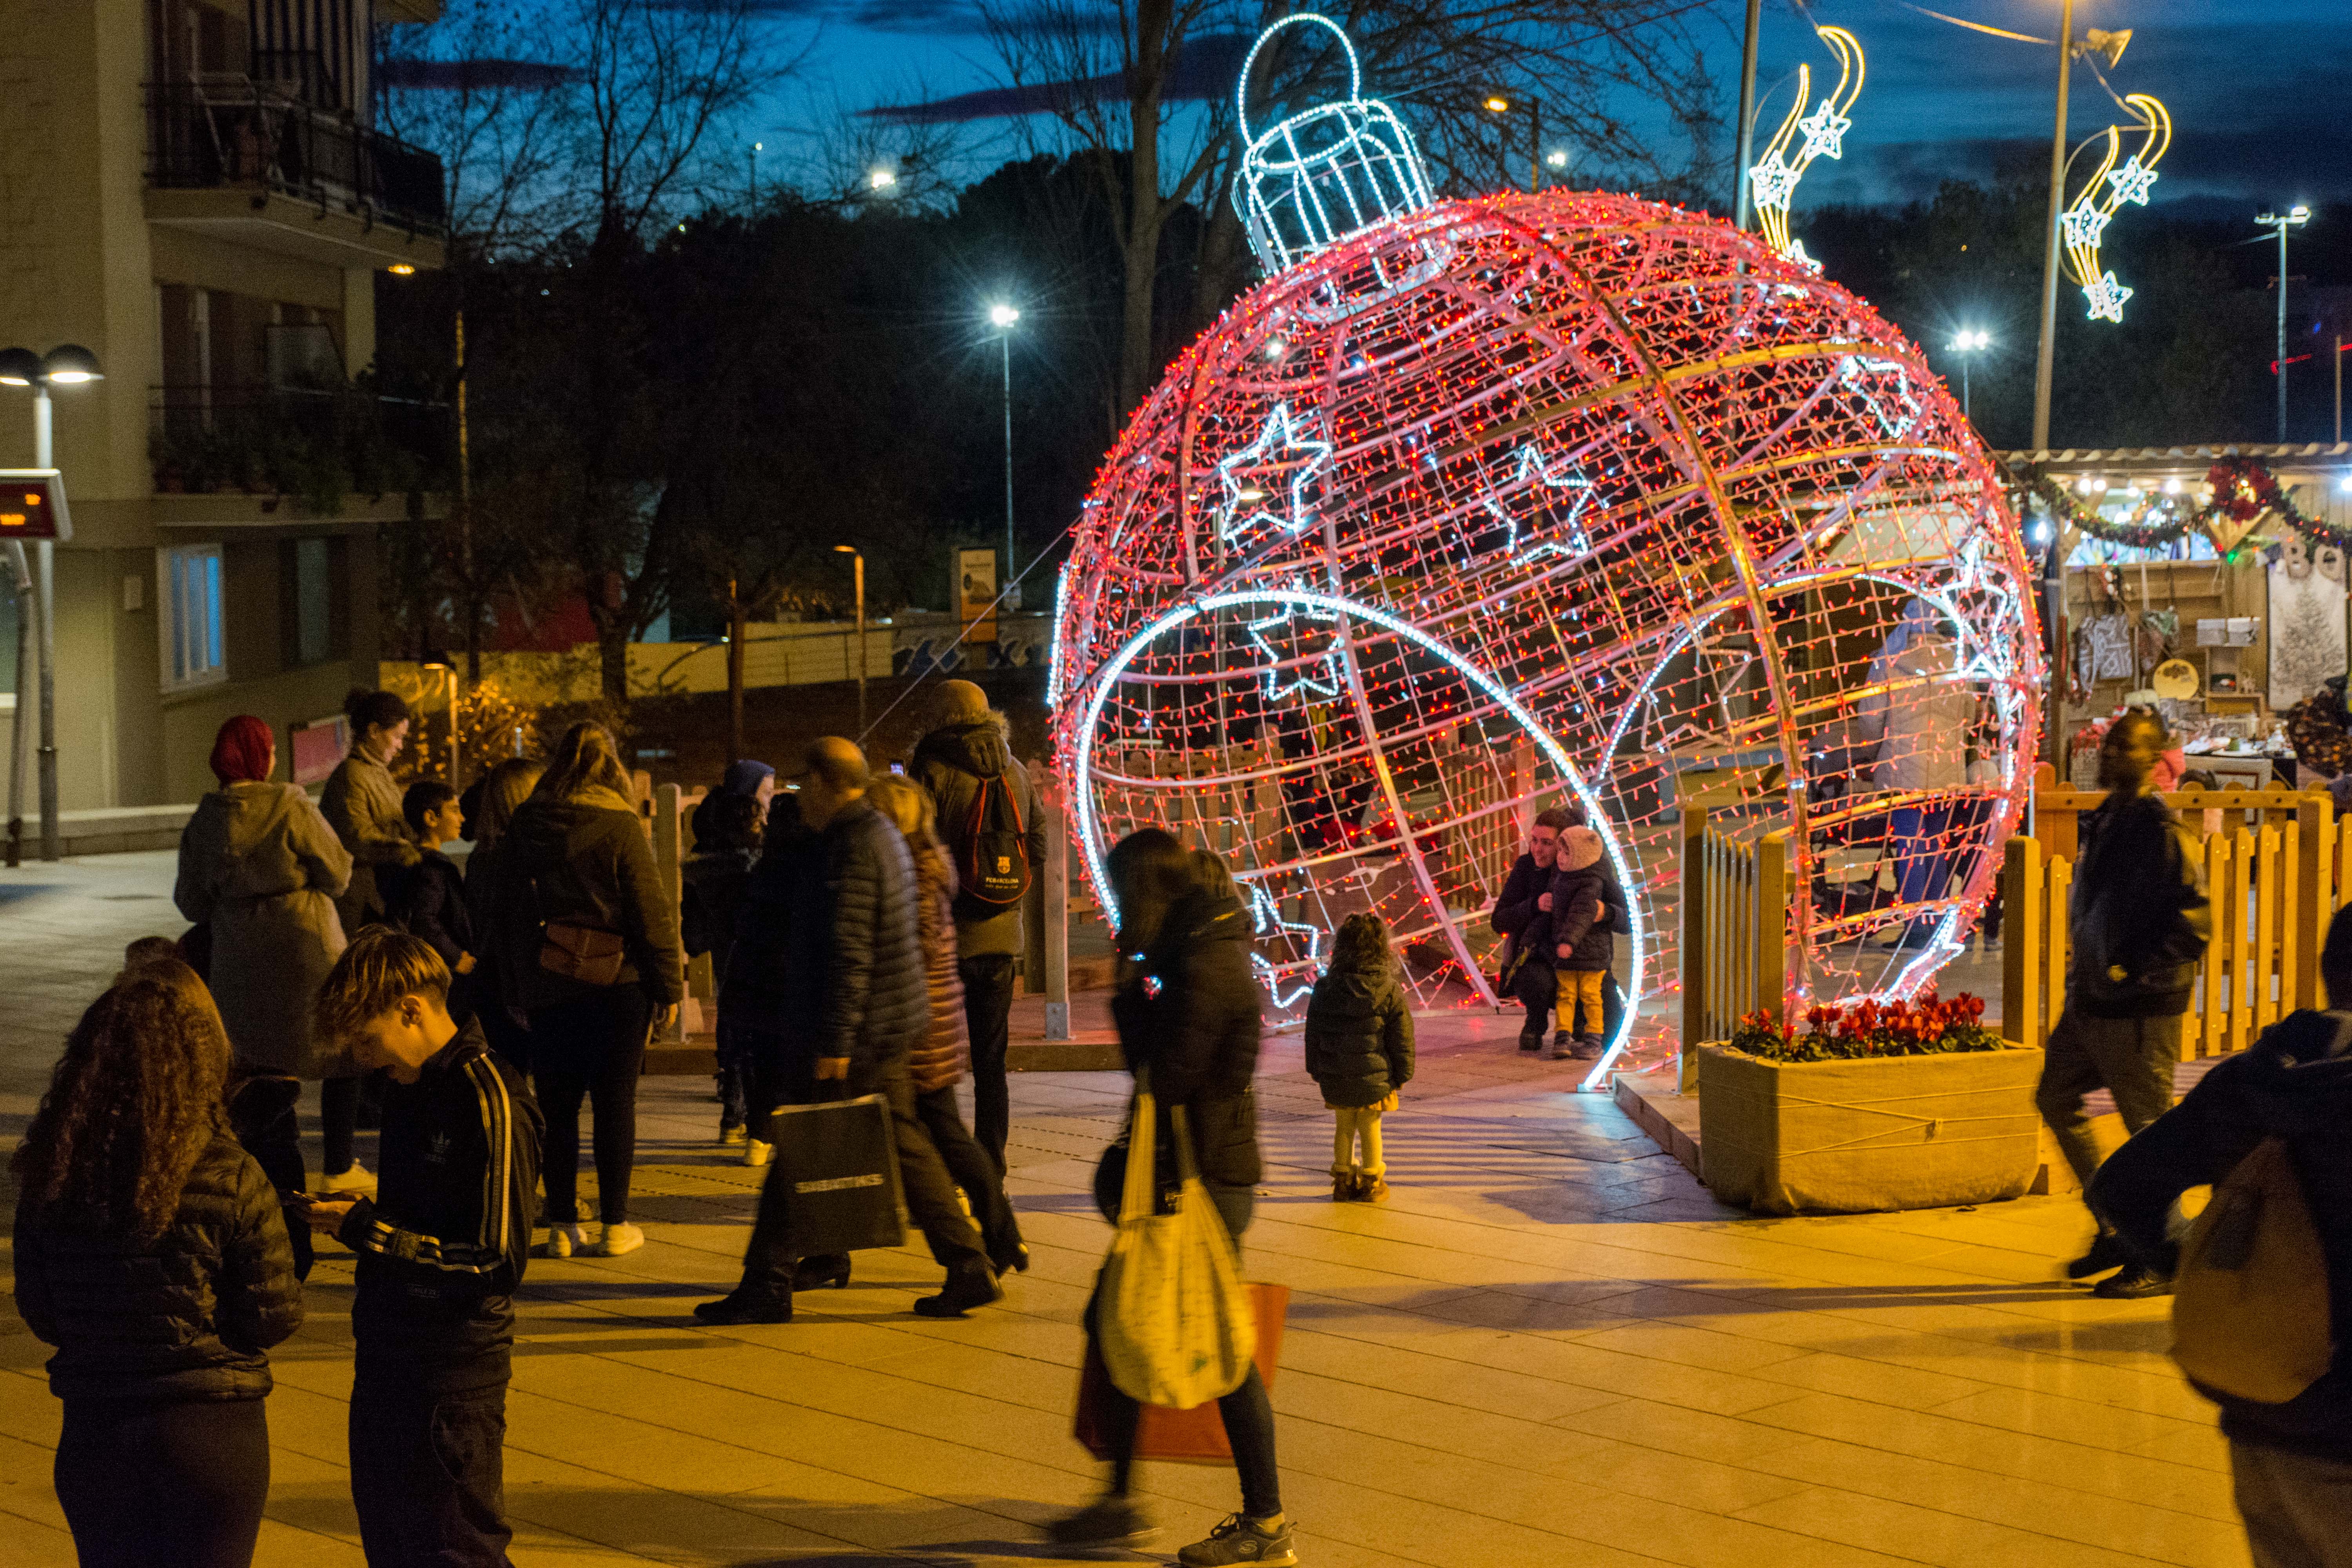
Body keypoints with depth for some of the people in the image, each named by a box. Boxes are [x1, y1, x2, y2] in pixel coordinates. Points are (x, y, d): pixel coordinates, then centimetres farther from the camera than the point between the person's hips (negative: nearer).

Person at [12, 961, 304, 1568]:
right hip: (210, 1428, -3)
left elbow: (40, 1315, 3)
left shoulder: (49, 1175, -7)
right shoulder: (231, 1180, -18)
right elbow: (276, 1316, -11)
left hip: (92, 1428, 3)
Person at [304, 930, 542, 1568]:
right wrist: (361, 1213, 6)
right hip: (389, 1349, 9)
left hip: (453, 1369, -9)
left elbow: (498, 1263, -21)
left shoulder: (489, 1101, -19)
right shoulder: (409, 1085, 9)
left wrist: (367, 1230, -20)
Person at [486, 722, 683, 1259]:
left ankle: (562, 1226, 8)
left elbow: (503, 911, 9)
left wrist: (515, 987, 17)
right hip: (616, 981, -3)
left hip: (547, 987, 3)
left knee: (557, 1105, 8)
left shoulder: (523, 826, 4)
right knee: (615, 1101, 2)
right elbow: (652, 910, -9)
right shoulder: (620, 826, -9)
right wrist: (670, 985, -2)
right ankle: (614, 1225, 4)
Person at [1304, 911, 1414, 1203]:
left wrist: (1316, 1070, 16)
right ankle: (1372, 1183, 15)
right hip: (1374, 1076, -2)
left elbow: (1313, 1033, 6)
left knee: (1344, 1127, 15)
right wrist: (1402, 1074, 6)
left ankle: (1343, 1181, 20)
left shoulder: (1325, 988, -3)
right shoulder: (1388, 990, -11)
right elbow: (1401, 1036, -5)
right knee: (1371, 1129, 9)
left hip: (1335, 1078, 2)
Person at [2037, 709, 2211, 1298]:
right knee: (2056, 1099, 16)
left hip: (2139, 1008, -10)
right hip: (2090, 999, 10)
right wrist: (2085, 968, 17)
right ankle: (2114, 1228, 26)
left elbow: (2195, 923, -20)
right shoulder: (2101, 821, 10)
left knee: (2149, 1129, -1)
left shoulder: (2161, 832, -17)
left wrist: (2132, 973, -22)